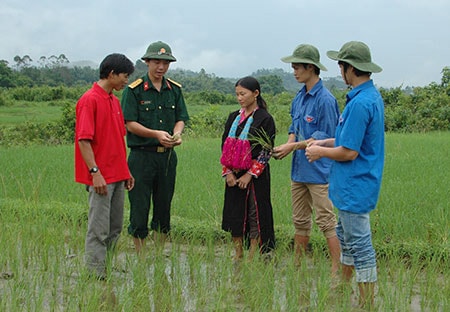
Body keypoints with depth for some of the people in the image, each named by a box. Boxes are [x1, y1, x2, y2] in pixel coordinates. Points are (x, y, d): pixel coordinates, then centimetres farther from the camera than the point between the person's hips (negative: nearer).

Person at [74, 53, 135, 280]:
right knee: (99, 230, -4)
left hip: (117, 176, 9)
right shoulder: (89, 100, -12)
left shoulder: (114, 101, 15)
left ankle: (107, 269, 22)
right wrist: (95, 172, -21)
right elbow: (83, 140, -17)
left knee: (115, 227, 13)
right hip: (101, 177, -9)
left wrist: (126, 170, 19)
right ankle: (96, 275, 2)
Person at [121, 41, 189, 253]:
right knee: (139, 206, -1)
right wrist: (156, 134, -22)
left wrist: (176, 134, -13)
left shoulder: (175, 90, 10)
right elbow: (130, 124, -9)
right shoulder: (134, 90, -5)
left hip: (168, 156, 5)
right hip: (142, 155, -4)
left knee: (164, 206, 10)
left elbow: (181, 119, 10)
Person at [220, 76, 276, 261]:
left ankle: (253, 258, 6)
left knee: (255, 217, -1)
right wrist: (227, 172, -1)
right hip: (234, 176, 6)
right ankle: (238, 257, 18)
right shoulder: (234, 118, 12)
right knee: (234, 216, 8)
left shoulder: (265, 119, -5)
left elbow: (266, 150, -10)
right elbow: (225, 146, 11)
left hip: (255, 176, -5)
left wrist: (249, 174, -14)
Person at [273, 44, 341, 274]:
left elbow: (325, 137, -17)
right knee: (300, 220, 16)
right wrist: (287, 145, -3)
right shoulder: (299, 98, 11)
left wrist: (294, 146, -16)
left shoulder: (325, 99, -15)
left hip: (318, 170, -9)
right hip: (299, 169, 9)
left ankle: (336, 270, 3)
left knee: (326, 220, -4)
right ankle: (297, 265, 26)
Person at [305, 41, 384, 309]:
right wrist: (325, 143, 13)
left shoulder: (359, 104, -24)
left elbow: (348, 152, -24)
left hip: (355, 186, -11)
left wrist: (321, 152, -7)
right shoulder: (373, 96, 9)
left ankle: (367, 303, 9)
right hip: (354, 185, 11)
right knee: (346, 237, 22)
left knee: (360, 245, -1)